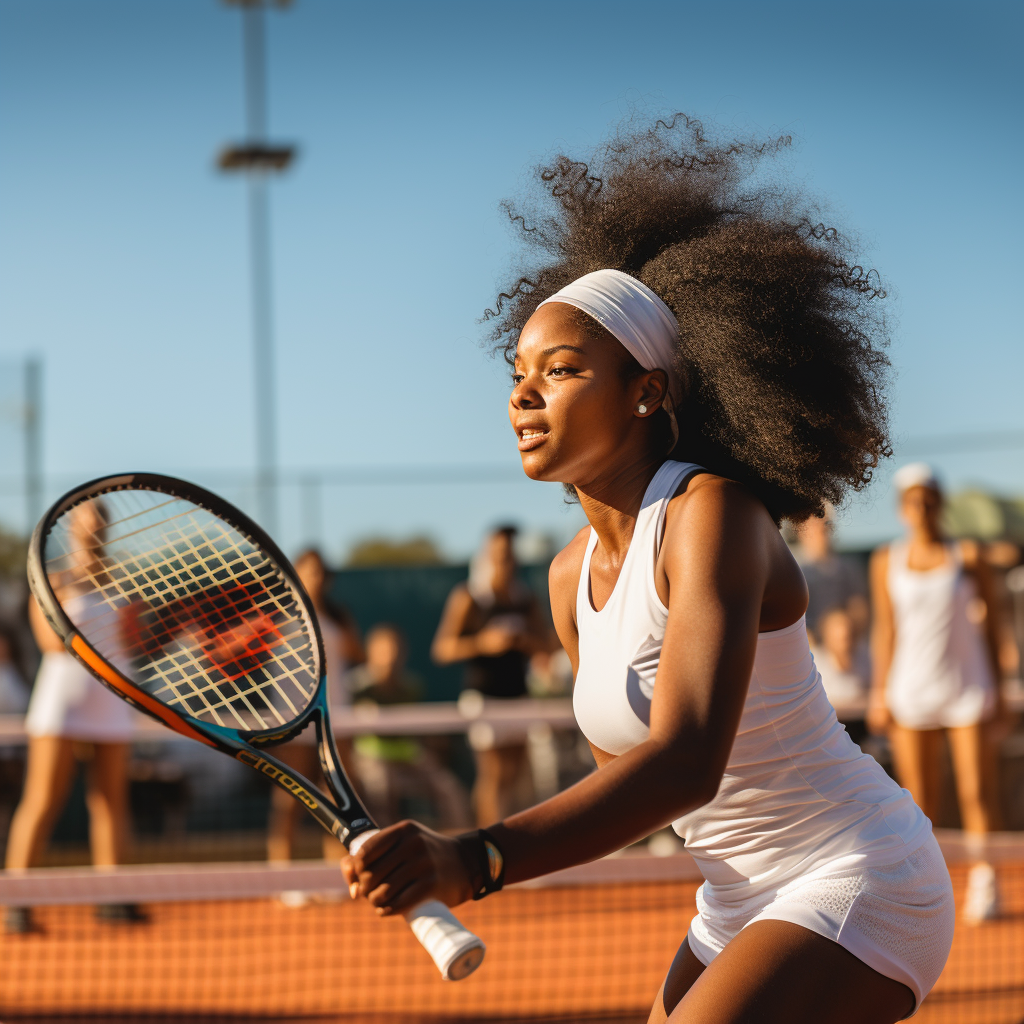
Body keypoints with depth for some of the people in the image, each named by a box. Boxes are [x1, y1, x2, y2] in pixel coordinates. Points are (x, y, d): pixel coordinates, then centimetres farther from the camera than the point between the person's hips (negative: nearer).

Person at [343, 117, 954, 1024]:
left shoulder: (713, 512, -21)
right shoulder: (574, 576, 3)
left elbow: (685, 762, -34)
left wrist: (474, 860, -46)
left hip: (861, 883, -8)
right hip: (746, 910, 9)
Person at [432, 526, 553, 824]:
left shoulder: (524, 597, 10)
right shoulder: (467, 597, -5)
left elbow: (545, 642, 11)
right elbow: (442, 649, -9)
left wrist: (524, 640, -11)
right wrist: (483, 643, -22)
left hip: (517, 695, 6)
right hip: (482, 695, -6)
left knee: (514, 771, 8)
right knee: (492, 772, -10)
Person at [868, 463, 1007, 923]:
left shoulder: (969, 556, 2)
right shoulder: (886, 562, 5)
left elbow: (991, 622, 6)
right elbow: (886, 630, 10)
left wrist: (997, 686, 3)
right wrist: (880, 692, 6)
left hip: (968, 690, -1)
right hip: (911, 692, 1)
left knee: (977, 790, -5)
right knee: (919, 798, 2)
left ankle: (983, 884, 1)